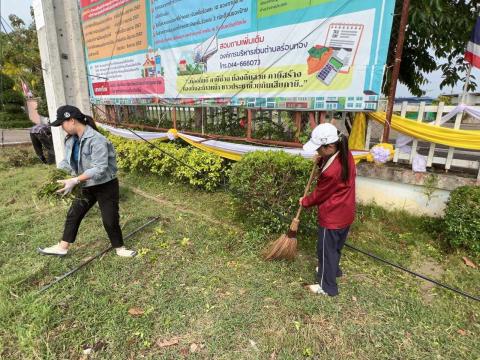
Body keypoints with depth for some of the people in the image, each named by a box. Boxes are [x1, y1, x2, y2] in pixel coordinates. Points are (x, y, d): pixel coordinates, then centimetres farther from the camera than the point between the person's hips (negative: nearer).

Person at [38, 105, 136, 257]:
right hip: (87, 187, 8)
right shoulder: (70, 139, 1)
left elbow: (99, 169, -32)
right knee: (73, 214, 15)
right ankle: (62, 247, 33)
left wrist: (75, 181, -34)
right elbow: (68, 161, 8)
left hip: (106, 186, -8)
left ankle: (119, 248, 23)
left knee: (110, 219, 2)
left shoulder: (96, 140, -27)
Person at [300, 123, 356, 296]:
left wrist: (304, 201, 3)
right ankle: (333, 269, 51)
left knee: (326, 250, 10)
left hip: (332, 217, -9)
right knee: (335, 246, 28)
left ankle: (327, 286, 28)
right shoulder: (345, 155, -7)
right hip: (345, 213, 9)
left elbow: (319, 194, -15)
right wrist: (321, 161, -5)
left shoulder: (331, 172, -33)